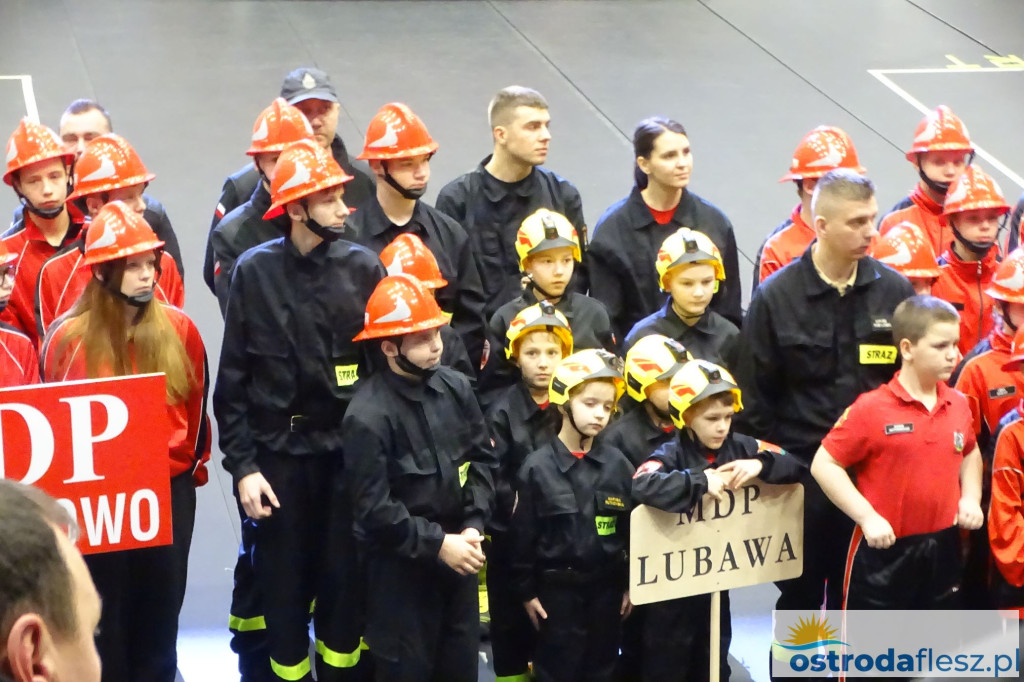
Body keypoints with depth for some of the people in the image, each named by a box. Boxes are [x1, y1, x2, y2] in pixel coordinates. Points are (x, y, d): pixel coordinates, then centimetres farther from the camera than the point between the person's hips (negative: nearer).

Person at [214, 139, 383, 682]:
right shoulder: (255, 271, -4)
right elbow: (233, 379, 0)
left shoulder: (363, 268, -2)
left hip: (350, 452, 1)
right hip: (279, 453, -1)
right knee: (284, 585, 7)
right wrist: (242, 465, -5)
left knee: (347, 581, 7)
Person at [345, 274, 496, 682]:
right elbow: (375, 509, -19)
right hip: (401, 567, -5)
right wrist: (437, 543, -18)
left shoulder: (456, 388, -3)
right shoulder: (368, 417, -21)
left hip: (458, 555, 5)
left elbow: (483, 459, 4)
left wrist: (473, 527, -8)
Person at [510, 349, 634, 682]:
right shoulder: (538, 467, -8)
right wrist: (526, 591, -3)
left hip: (607, 588, 3)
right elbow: (523, 535, -4)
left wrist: (632, 584, 5)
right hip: (557, 590, -3)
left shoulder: (618, 464, 0)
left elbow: (633, 528, 5)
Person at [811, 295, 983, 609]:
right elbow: (824, 464, -12)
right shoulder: (872, 408, -14)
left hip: (942, 551, 5)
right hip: (884, 552, -5)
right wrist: (867, 516, -17)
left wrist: (970, 497, 6)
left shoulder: (958, 406, 4)